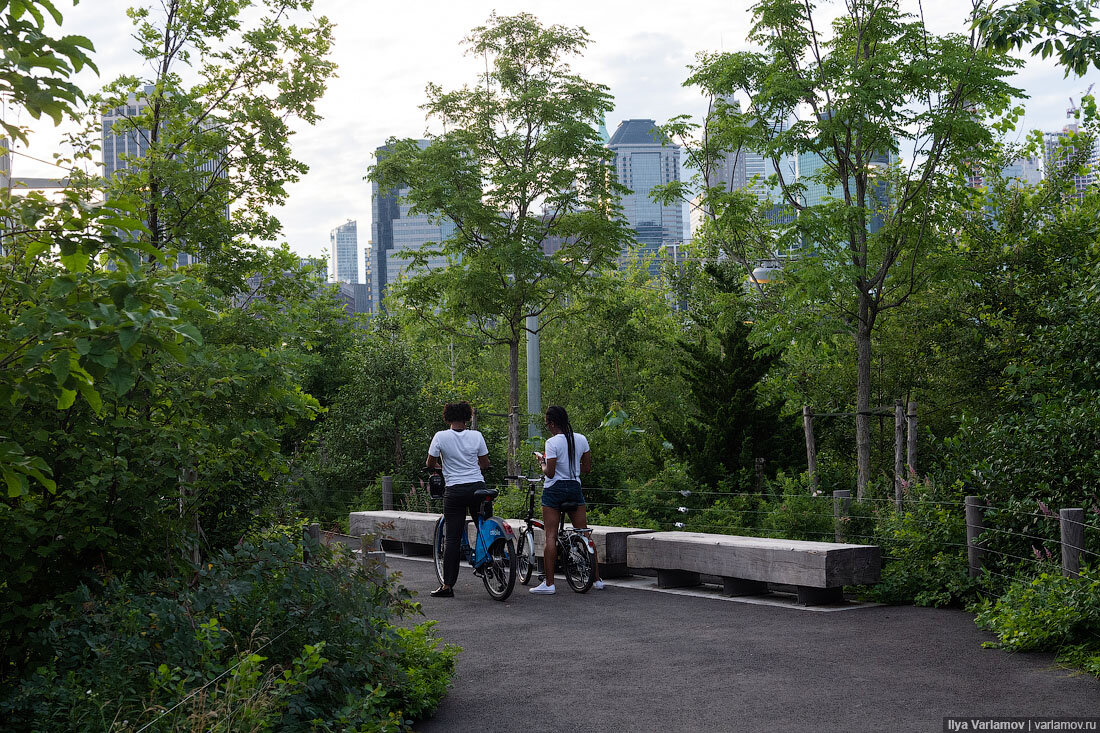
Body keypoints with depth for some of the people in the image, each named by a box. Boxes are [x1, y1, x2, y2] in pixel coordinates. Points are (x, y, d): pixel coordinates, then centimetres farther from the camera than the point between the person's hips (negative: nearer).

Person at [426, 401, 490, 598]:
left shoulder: (441, 437, -5)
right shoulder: (477, 436, 0)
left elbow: (430, 463, 3)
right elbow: (485, 463, 8)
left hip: (455, 491, -2)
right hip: (478, 487, 2)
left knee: (452, 538, 1)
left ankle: (448, 585, 0)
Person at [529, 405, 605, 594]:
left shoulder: (552, 442, -14)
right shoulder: (581, 439, 4)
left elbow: (550, 473, -16)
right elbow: (587, 468, 8)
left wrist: (542, 463, 3)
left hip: (555, 488, -5)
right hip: (575, 487, 5)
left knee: (551, 536, -1)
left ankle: (549, 583, -3)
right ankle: (596, 579, 14)